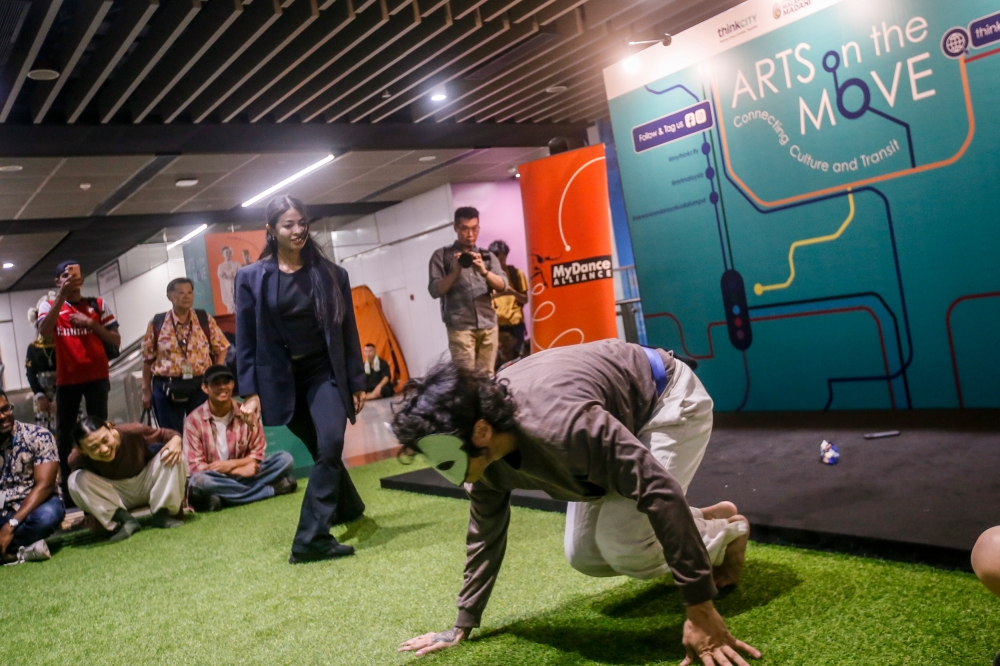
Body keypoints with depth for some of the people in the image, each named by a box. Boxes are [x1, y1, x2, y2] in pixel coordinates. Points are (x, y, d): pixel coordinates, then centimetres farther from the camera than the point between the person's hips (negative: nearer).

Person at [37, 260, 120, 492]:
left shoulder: (98, 305, 5)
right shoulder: (49, 306, 3)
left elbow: (116, 340, 3)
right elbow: (44, 332, -18)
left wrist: (91, 323, -12)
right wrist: (61, 296, -22)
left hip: (97, 377, 0)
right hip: (66, 379, 0)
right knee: (64, 432, 5)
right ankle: (65, 480, 13)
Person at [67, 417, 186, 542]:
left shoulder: (133, 432, -30)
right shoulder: (77, 459, -26)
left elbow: (165, 434, -15)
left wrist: (176, 440, -37)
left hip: (147, 485, 0)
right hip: (114, 495, 0)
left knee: (172, 456, -27)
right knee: (76, 480, -27)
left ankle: (161, 514, -15)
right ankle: (125, 520, -18)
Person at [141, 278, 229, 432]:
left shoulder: (205, 320, 2)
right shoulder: (156, 323, 1)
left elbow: (221, 349, 8)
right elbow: (148, 359, 7)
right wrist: (146, 391, 6)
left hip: (200, 386, 0)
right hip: (167, 388, 0)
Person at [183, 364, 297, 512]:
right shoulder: (194, 420, -9)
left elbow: (258, 454, 2)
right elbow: (195, 466, -12)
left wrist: (232, 464, -18)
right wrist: (239, 471, -20)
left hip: (244, 474, 2)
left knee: (285, 459, -15)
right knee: (199, 481, -38)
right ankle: (272, 489, -26)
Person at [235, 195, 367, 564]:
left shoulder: (331, 273, -1)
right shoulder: (251, 278, -4)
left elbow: (348, 331, 2)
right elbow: (246, 340, -2)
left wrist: (357, 383, 1)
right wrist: (250, 392, -7)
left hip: (324, 371, 0)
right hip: (281, 377, 0)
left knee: (331, 445, -18)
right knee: (322, 451, 11)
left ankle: (311, 539, -15)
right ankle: (349, 511, 36)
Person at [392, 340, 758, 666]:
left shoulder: (561, 424, -45)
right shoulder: (485, 448, -18)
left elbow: (661, 491, -42)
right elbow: (485, 529, -2)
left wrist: (701, 612, -40)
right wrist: (462, 625, 1)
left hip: (669, 399, -7)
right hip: (623, 418, 8)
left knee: (621, 543, -22)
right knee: (584, 555, 4)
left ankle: (726, 532, 6)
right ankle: (705, 521, 22)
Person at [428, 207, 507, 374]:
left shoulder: (487, 256, 16)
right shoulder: (442, 256, 7)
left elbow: (502, 285, 4)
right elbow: (435, 290, -2)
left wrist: (484, 271, -15)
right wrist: (456, 272, -16)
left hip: (488, 325, 3)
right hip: (460, 326, -3)